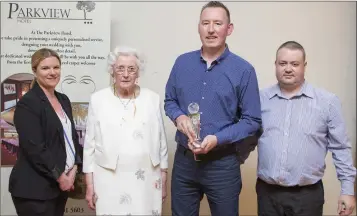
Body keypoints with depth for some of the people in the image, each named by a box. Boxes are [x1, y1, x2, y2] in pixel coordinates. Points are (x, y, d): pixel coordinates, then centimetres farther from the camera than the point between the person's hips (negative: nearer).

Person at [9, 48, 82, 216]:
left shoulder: (64, 99, 10)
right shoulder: (27, 103, -13)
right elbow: (35, 149, -19)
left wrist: (74, 169, -2)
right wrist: (60, 176, -13)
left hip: (61, 184, 7)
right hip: (35, 189, -7)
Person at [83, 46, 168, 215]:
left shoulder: (152, 99, 3)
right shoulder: (98, 99, 0)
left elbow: (161, 141, 7)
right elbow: (90, 143, 3)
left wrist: (163, 179, 7)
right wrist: (89, 184, 1)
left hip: (147, 180, 1)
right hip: (109, 180, -1)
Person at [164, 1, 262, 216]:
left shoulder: (243, 70, -8)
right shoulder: (182, 62, 2)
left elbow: (252, 120, -7)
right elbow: (169, 100, 12)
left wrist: (218, 139, -19)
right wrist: (179, 117, -10)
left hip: (222, 164, -3)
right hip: (184, 159, 3)